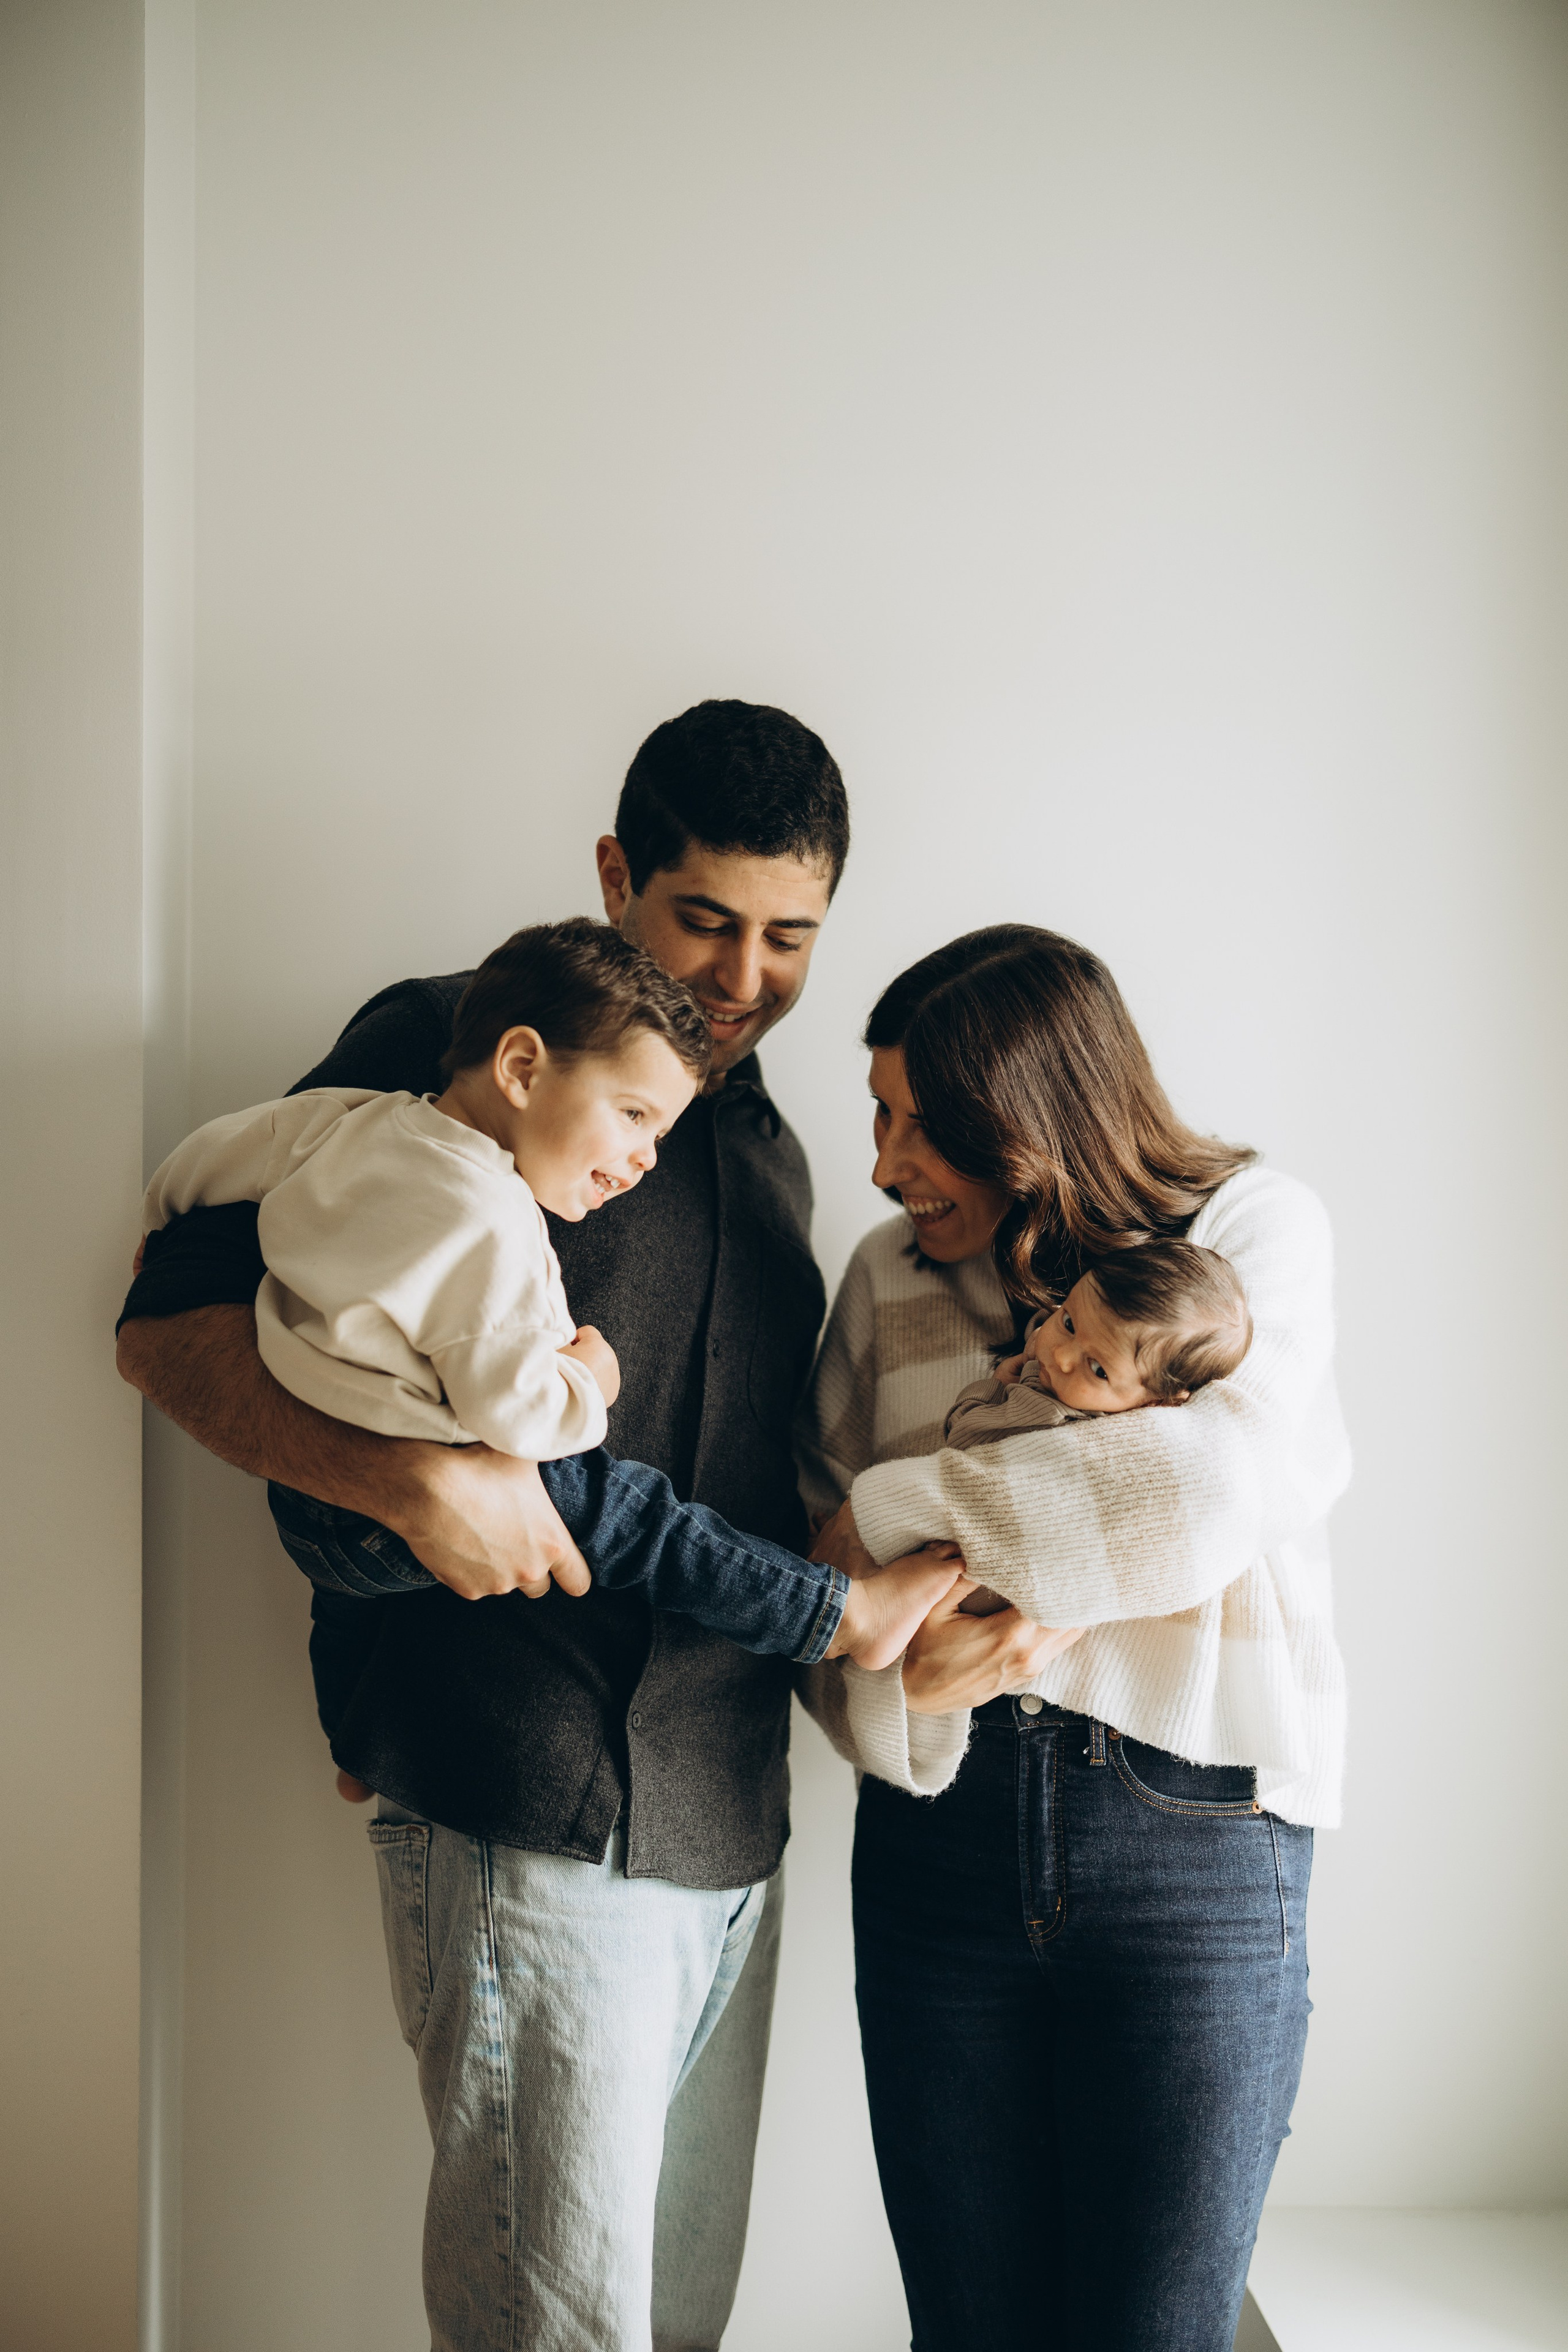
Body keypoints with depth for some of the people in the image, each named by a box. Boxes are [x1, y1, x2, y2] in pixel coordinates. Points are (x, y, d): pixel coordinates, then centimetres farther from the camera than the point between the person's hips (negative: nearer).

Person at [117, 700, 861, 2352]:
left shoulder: (767, 1150, 17)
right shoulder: (451, 1043, -6)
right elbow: (171, 1326, -12)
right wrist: (420, 1479, -27)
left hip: (731, 1827, 7)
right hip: (539, 1824, -7)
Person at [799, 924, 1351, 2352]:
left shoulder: (1255, 1228, -1)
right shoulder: (891, 1278, 9)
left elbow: (1209, 1488, -19)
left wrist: (902, 1514, -13)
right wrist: (897, 1683, -16)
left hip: (1195, 1843, -3)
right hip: (938, 1829, 3)